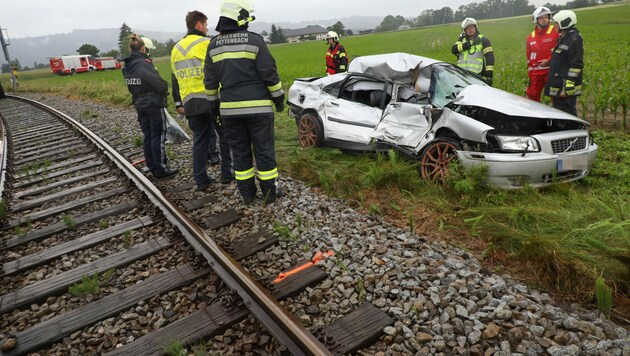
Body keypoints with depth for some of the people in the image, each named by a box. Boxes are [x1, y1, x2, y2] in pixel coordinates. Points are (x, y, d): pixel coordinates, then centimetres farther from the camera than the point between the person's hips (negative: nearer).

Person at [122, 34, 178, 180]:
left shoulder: (126, 66, 6)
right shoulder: (144, 64, -18)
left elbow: (131, 86, 10)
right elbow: (159, 83, -21)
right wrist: (165, 89, -2)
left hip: (139, 105, 8)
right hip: (154, 104, -7)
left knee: (147, 136, 13)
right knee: (158, 136, -2)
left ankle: (152, 167, 21)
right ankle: (161, 169, 2)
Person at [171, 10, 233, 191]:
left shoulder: (176, 49, 16)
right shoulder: (206, 43, -5)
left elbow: (175, 78, 18)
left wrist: (178, 103, 23)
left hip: (190, 102, 6)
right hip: (211, 99, -6)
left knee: (199, 140, 10)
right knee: (225, 136, 8)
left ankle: (201, 180, 11)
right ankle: (227, 173, 13)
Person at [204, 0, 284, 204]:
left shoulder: (213, 45, 6)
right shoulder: (255, 41, -7)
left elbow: (210, 81, 9)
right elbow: (270, 74, -8)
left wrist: (215, 104, 19)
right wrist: (279, 98, 2)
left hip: (229, 109, 4)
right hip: (257, 107, -4)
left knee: (240, 152, 12)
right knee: (264, 151, 5)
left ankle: (247, 194, 19)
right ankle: (269, 193, 13)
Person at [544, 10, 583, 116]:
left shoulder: (575, 39, -12)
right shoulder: (563, 38, 17)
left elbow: (576, 64, -18)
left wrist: (570, 83, -23)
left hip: (566, 87, -10)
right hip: (558, 86, 10)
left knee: (568, 112, -7)